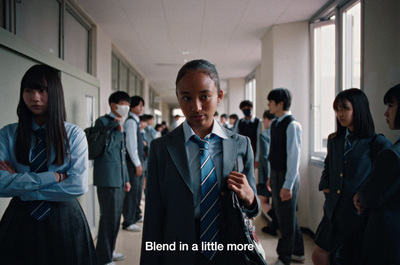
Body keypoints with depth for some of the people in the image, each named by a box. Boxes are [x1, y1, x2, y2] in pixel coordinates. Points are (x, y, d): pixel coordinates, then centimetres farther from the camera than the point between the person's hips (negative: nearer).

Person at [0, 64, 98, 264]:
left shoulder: (74, 134, -4)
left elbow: (79, 186, -14)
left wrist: (21, 184, -12)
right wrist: (54, 177, -17)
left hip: (64, 221, 0)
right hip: (20, 220, 1)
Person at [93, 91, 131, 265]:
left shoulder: (120, 124, 18)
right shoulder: (103, 122, -6)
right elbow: (102, 148, -15)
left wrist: (126, 179, 19)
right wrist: (118, 131, -11)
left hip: (119, 179, 8)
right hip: (108, 178, -8)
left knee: (116, 216, 15)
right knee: (109, 217, -4)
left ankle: (109, 250, 29)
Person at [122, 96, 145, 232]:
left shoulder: (136, 121, 15)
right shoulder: (130, 121, -14)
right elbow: (130, 144, -18)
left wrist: (140, 162, 16)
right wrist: (137, 164, -16)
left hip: (138, 161, 10)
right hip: (133, 162, -10)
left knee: (138, 189, 19)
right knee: (132, 191, -5)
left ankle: (136, 215, 33)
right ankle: (128, 222, 3)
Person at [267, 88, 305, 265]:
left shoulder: (292, 125, -18)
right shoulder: (275, 124, 8)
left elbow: (294, 155, -20)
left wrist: (288, 185, -22)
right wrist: (271, 176, 14)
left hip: (287, 176, -9)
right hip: (276, 175, 9)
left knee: (287, 217, 6)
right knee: (282, 214, 19)